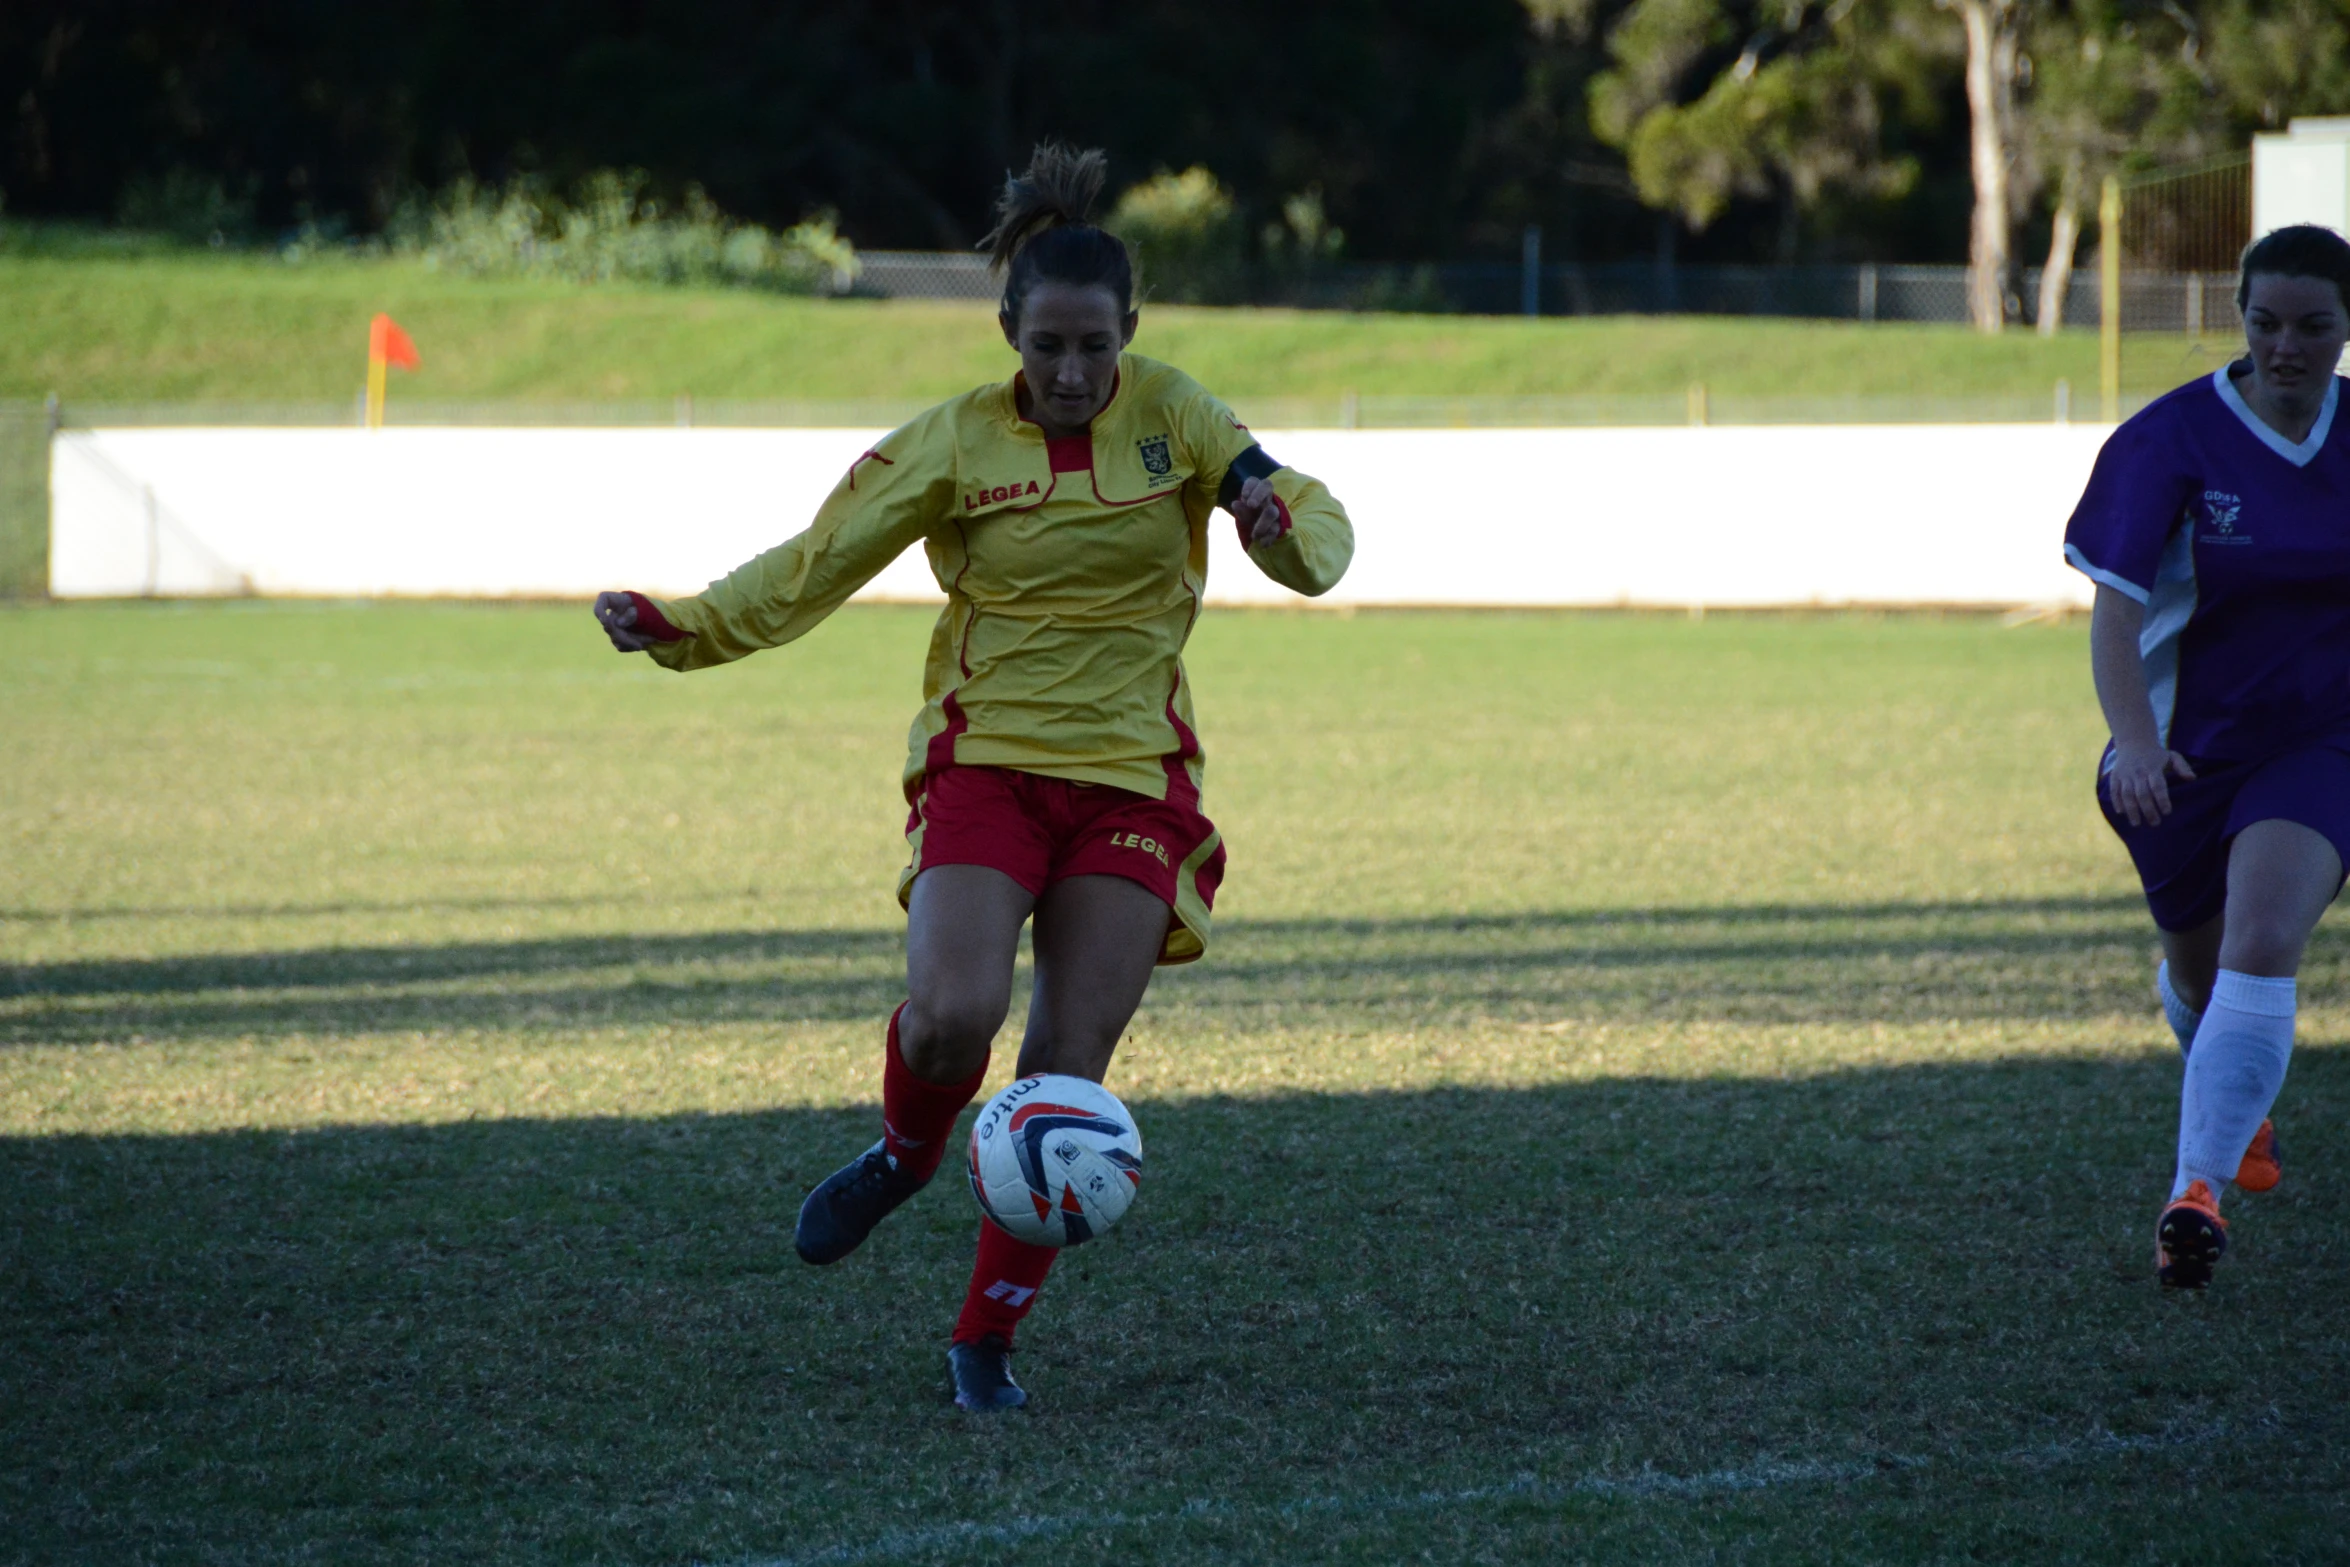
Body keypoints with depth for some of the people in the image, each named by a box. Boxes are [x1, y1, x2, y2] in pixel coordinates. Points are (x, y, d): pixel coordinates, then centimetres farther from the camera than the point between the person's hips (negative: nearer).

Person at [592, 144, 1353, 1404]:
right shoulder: (957, 443, -3)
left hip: (1132, 780, 1)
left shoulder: (1170, 415, 0)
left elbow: (1314, 535, -2)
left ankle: (986, 1340, 7)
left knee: (1066, 1073, -4)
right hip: (983, 764, -1)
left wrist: (1282, 521, -26)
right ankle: (902, 1157, 12)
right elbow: (816, 565, -2)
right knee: (951, 1016, -23)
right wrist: (680, 627, -15)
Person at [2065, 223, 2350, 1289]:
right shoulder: (2174, 436, -12)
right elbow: (2116, 602, -19)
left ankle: (2197, 1191, -27)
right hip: (2185, 749, 0)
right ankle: (2241, 1109, 51)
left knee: (2261, 948, -24)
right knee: (2198, 971, 16)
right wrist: (2134, 742, -34)